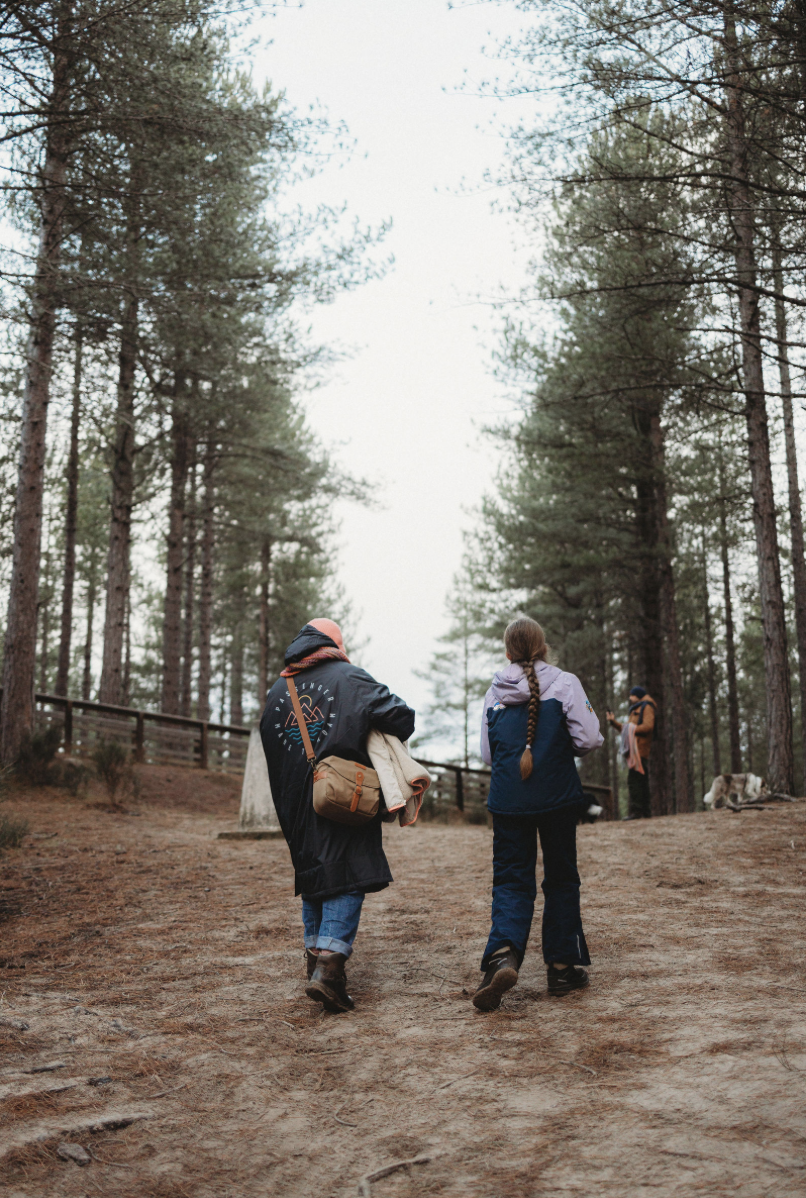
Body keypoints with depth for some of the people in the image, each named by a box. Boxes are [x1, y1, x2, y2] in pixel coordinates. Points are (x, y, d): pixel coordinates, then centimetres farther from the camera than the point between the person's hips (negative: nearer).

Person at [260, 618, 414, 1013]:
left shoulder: (277, 690, 12)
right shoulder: (350, 678, -4)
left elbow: (269, 747, 16)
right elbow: (400, 716, -12)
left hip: (296, 804, 5)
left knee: (313, 879, 18)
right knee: (347, 881, -3)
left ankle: (316, 961, 25)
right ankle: (328, 968, -15)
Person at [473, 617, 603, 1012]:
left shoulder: (495, 692, 4)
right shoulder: (564, 683, -4)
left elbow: (487, 753, 9)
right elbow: (589, 739, -11)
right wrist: (565, 748, 10)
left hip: (508, 799, 1)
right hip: (557, 797, -1)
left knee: (510, 879, 4)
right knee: (561, 878, 13)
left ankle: (503, 955, -19)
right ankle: (562, 967, 18)